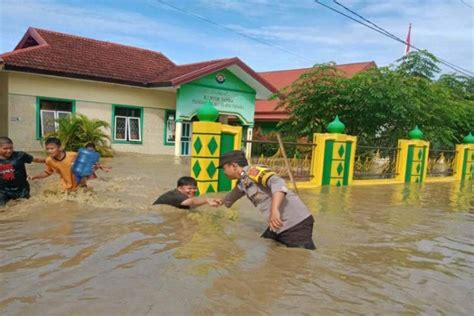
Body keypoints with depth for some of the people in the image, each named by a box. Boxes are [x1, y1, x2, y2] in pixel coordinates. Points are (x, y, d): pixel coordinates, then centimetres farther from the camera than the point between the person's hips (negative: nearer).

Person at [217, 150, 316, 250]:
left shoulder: (253, 171, -15)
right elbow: (232, 195, 38)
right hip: (280, 225, 10)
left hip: (296, 224, -10)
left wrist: (274, 210, -47)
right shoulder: (242, 182, 14)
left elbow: (277, 183, -33)